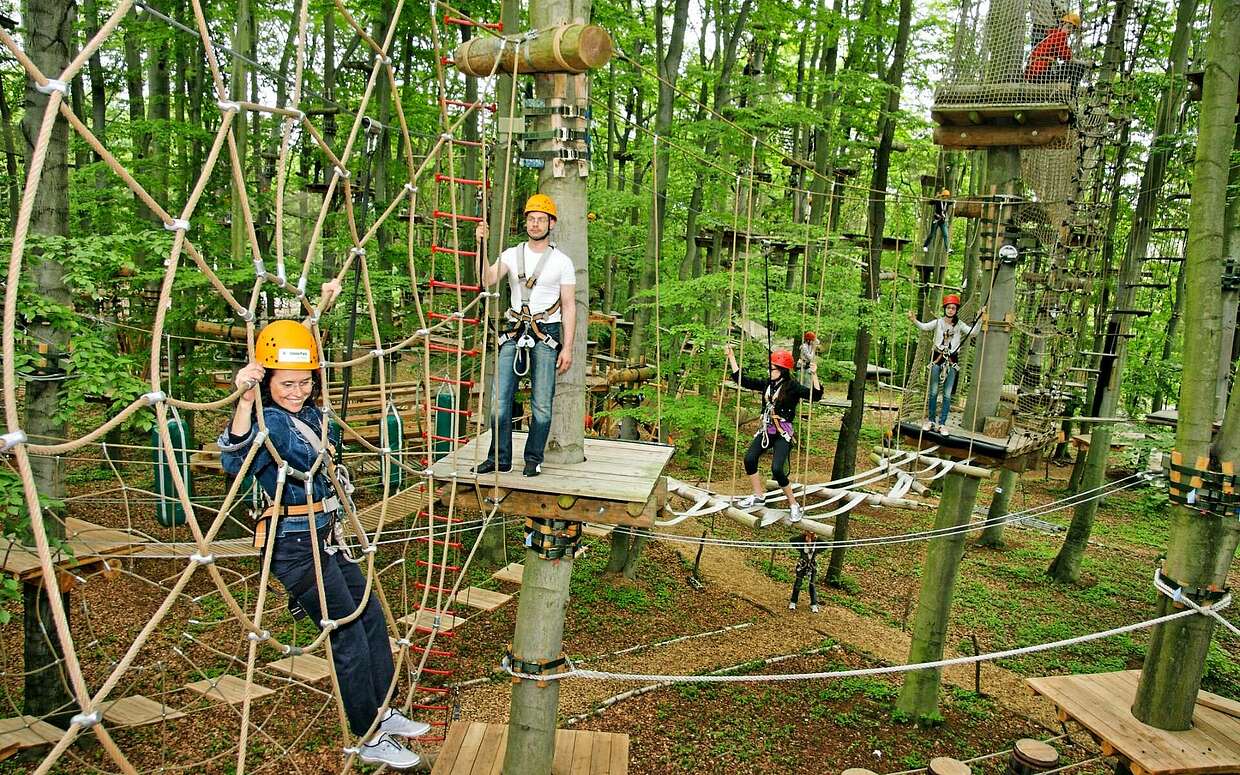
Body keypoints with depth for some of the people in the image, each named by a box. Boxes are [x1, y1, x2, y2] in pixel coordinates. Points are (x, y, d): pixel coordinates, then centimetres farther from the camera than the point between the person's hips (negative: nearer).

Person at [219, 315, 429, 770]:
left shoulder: (311, 414, 5)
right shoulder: (269, 422, -19)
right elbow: (235, 462, -39)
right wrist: (245, 402, -54)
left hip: (327, 537, 9)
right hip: (296, 545, -9)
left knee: (372, 618, 15)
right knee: (348, 635, -3)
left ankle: (382, 712, 31)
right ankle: (371, 741, 11)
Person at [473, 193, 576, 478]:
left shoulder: (562, 262, 3)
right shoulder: (511, 254, 8)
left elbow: (569, 306, 2)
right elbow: (487, 280, -8)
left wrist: (567, 347, -4)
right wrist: (481, 246, -20)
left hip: (547, 336, -2)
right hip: (514, 333, 2)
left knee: (541, 403, 0)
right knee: (500, 398, 0)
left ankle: (534, 458, 14)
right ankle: (500, 458, 11)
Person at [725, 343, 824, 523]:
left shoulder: (792, 387, -9)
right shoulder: (767, 384, 5)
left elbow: (815, 395, -20)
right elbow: (741, 380, 8)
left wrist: (814, 375, -34)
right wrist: (731, 358, 6)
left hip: (783, 434, -5)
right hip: (765, 430, 5)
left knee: (777, 469, -19)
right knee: (749, 459, -13)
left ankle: (794, 505, 1)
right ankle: (759, 496, 9)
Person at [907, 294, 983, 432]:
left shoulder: (959, 325, 6)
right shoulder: (938, 322, 2)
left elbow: (973, 332, -7)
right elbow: (924, 327, -15)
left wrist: (979, 319, -19)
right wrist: (914, 320, -33)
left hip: (951, 360, 1)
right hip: (937, 358, -1)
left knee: (947, 394, 0)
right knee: (934, 391, 3)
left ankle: (941, 423, 4)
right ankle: (931, 421, 13)